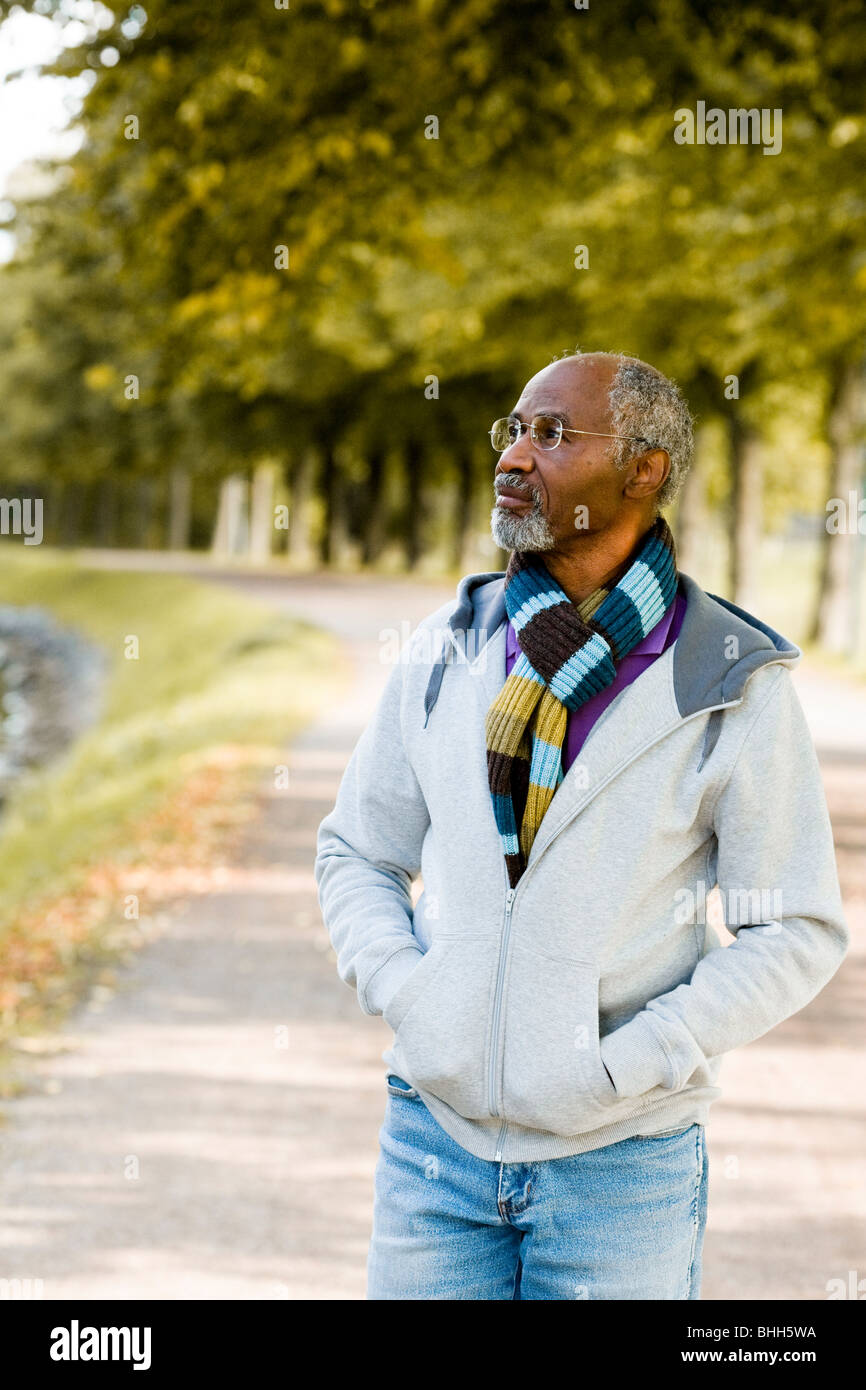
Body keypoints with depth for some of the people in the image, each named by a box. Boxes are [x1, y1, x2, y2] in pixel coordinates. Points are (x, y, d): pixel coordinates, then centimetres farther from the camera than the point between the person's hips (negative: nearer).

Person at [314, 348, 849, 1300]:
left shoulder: (735, 687, -7)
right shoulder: (447, 650, 4)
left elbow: (798, 932, -4)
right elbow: (356, 853, 13)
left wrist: (625, 1063, -13)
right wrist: (405, 993, -5)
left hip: (619, 1160, -3)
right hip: (436, 1133, 3)